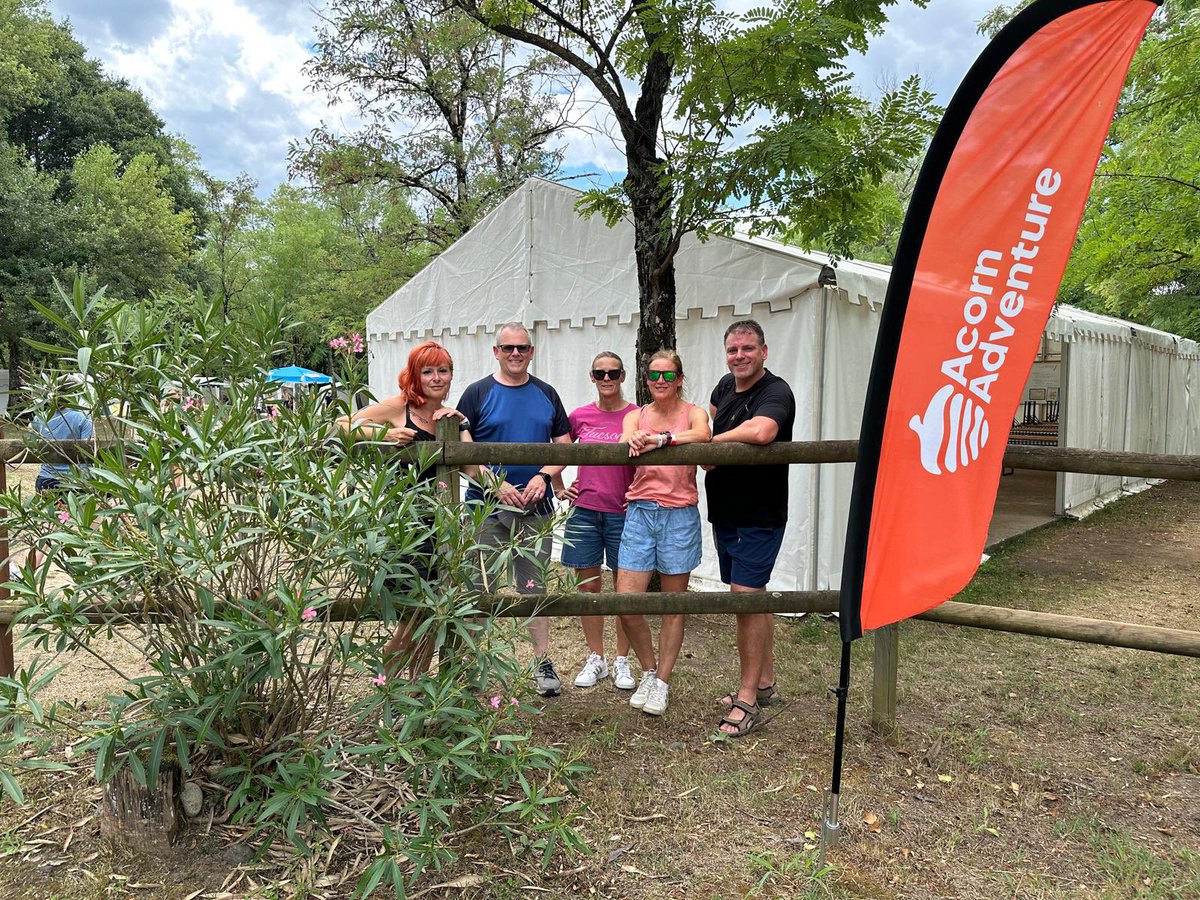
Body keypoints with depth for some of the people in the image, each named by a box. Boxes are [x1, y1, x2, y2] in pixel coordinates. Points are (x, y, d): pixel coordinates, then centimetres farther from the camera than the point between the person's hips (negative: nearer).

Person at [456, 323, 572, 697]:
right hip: (486, 507, -2)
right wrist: (495, 484, -15)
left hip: (536, 509, 2)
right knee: (480, 588, 5)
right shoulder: (477, 393, 0)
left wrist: (544, 476, -8)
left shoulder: (546, 394, 10)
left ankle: (543, 662, 17)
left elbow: (564, 445, 10)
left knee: (534, 587, 9)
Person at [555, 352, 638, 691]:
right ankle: (596, 659, 23)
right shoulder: (580, 416, 5)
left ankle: (622, 661, 21)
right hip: (585, 511, 2)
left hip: (623, 512, -2)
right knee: (587, 586, 8)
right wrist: (559, 487, 9)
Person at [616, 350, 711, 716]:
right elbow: (624, 443, -10)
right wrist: (634, 441, -33)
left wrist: (661, 438, -35)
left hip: (679, 516, -2)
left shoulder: (692, 413, 3)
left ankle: (662, 681, 24)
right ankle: (648, 672, 22)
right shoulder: (635, 415, 11)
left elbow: (702, 435, -20)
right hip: (640, 512, 2)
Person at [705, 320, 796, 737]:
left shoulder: (776, 391, -16)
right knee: (754, 598, 16)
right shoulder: (726, 386, 9)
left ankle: (748, 698, 1)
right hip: (724, 514, 8)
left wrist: (711, 442, -21)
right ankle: (765, 681, 29)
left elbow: (760, 431, -37)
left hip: (758, 518, -8)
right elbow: (709, 416, 31)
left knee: (746, 598, -9)